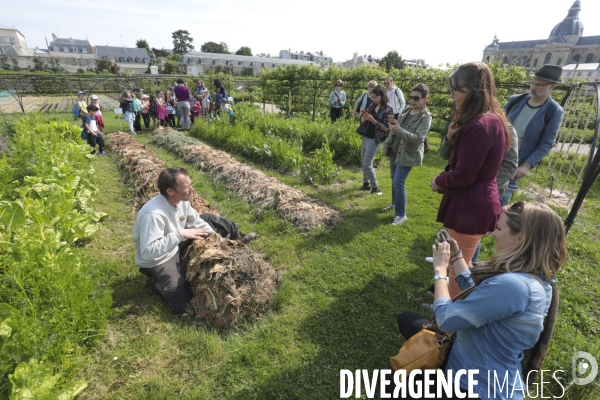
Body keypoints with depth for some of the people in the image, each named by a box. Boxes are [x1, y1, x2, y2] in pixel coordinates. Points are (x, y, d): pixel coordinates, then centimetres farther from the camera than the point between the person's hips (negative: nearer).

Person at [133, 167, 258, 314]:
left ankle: (237, 238, 27)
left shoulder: (182, 200, -13)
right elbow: (148, 253, -40)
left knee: (209, 219, 6)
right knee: (182, 305, -14)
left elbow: (196, 222, 3)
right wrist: (179, 234, -42)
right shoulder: (152, 214, -37)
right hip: (157, 262, -7)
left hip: (176, 247, 7)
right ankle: (156, 281, 10)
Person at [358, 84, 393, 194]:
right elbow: (362, 120, 7)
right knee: (363, 161, 13)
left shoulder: (388, 109, -12)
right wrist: (364, 117, -16)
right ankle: (366, 183, 27)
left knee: (367, 164, -8)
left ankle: (375, 188, 6)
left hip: (375, 139, -7)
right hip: (365, 137, 7)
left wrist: (373, 120, -22)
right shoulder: (372, 105, 5)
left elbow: (386, 127, -15)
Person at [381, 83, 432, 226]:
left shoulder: (425, 117, -13)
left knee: (398, 183, -10)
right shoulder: (406, 111, 8)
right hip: (395, 150, 7)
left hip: (408, 154, -7)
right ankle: (395, 203, 38)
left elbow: (418, 138, -24)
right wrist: (386, 145, 7)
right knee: (394, 180, 17)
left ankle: (401, 214, 2)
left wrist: (399, 131, -35)